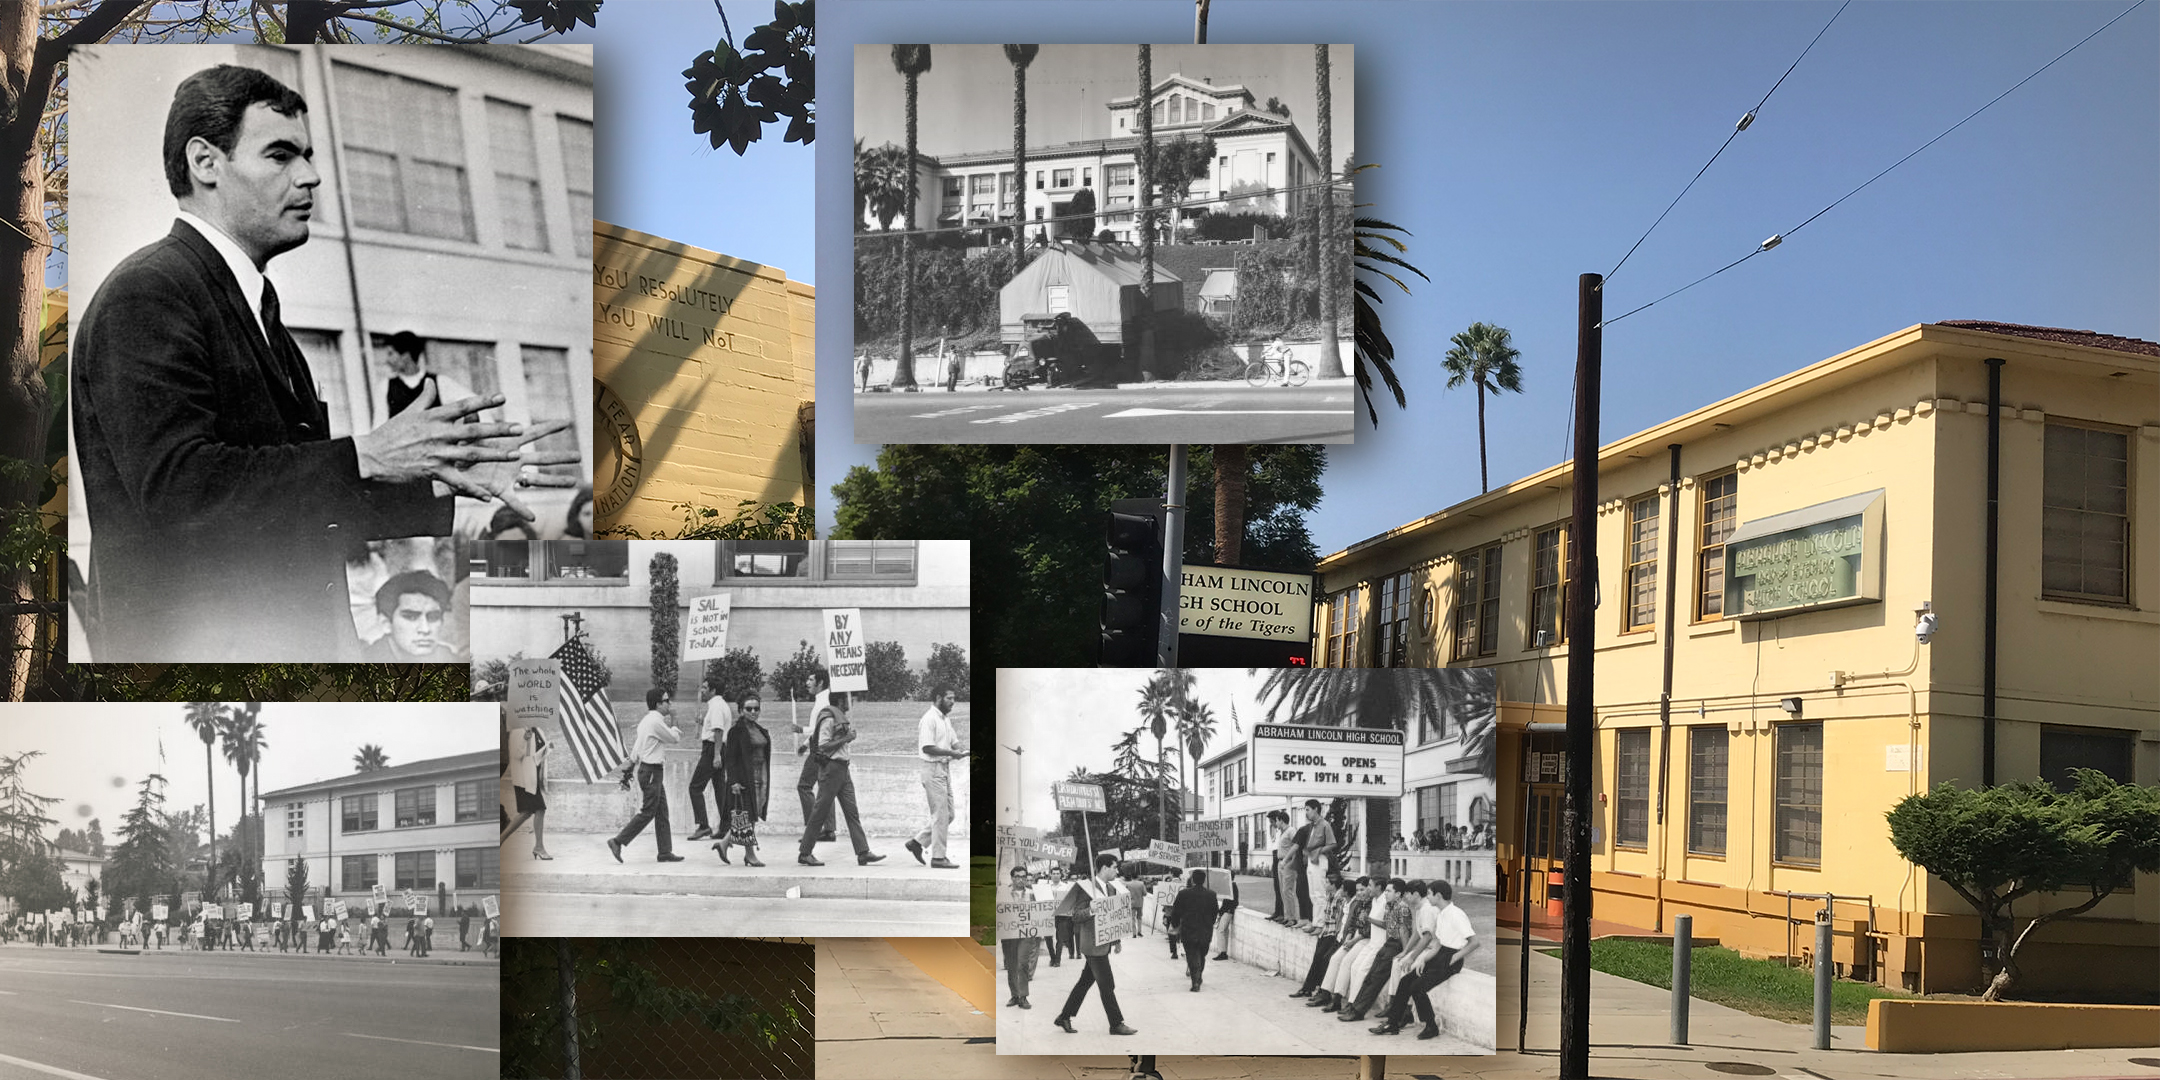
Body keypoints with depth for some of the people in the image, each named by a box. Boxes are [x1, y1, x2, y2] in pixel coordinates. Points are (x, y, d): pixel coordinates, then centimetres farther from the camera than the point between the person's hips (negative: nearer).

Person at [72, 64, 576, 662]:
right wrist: (363, 459, -23)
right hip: (191, 644, -8)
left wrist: (446, 478, 2)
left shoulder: (252, 303, 16)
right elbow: (175, 484, -23)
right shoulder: (145, 295, -11)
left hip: (293, 639, 8)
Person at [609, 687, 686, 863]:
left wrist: (628, 769, 17)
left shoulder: (647, 720, 14)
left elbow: (637, 747, 16)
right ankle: (617, 842, -3)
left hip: (648, 769, 10)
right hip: (651, 771, -10)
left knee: (662, 812, 10)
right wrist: (673, 726, 10)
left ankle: (665, 852, 12)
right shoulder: (656, 721, -17)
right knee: (648, 812, -6)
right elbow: (675, 738, -8)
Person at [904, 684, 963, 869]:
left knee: (948, 814, 12)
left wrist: (960, 751, -2)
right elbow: (927, 747, -21)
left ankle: (918, 841, 21)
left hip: (945, 769, 10)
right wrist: (951, 753, -22)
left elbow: (954, 741, 19)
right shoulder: (929, 719, -14)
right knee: (940, 815, -5)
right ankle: (938, 857, 3)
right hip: (933, 769, -10)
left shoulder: (945, 719, 16)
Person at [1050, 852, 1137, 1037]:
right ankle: (1116, 1024, 5)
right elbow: (1075, 916, -16)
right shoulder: (1086, 888, -15)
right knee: (1107, 985, -3)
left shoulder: (1111, 889, 12)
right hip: (1093, 944, -9)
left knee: (1085, 981, 14)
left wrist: (1117, 941, 18)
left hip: (1104, 943, 9)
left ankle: (1064, 1017, 24)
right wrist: (1091, 910, -33)